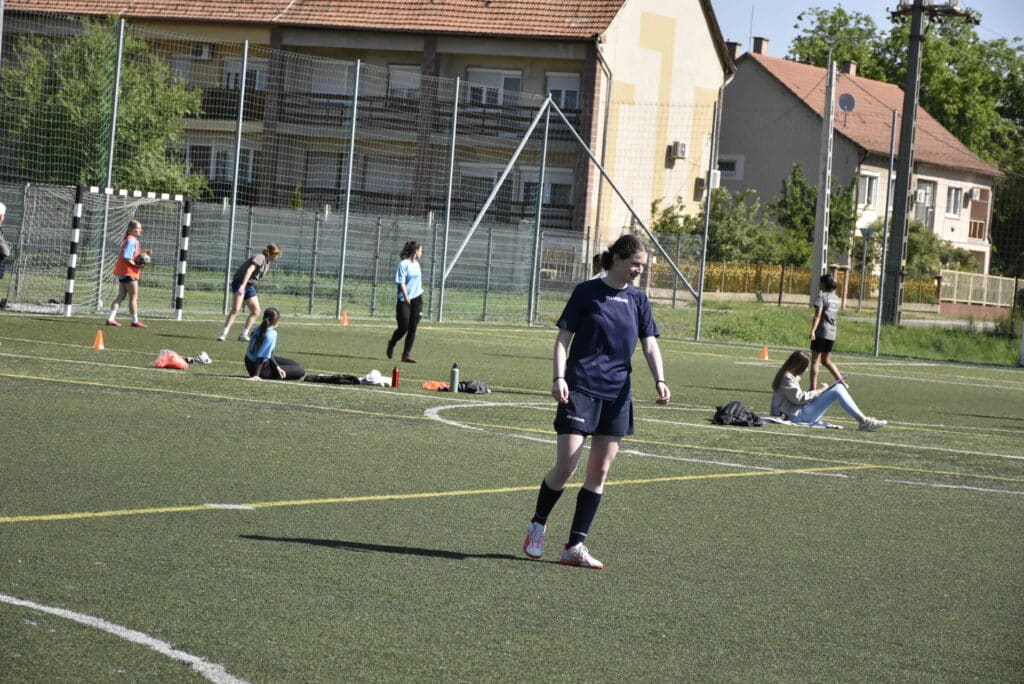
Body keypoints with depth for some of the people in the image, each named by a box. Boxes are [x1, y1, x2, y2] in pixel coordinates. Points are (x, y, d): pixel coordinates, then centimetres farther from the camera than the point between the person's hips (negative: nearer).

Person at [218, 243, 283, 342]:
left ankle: (244, 335, 11)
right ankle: (223, 334, -25)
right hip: (240, 282, -10)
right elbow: (249, 270, -28)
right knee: (236, 309, -22)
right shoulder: (260, 257, -15)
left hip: (249, 285, 10)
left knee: (256, 311, 5)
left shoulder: (267, 262, 14)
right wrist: (243, 285, -38)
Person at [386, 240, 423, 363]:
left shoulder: (416, 264, 13)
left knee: (413, 329, 0)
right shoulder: (403, 264, -10)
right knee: (404, 328, -3)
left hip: (417, 299, 7)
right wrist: (406, 296, -25)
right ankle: (391, 344, 26)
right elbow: (401, 283, -16)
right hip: (404, 301, -6)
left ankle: (407, 354, 2)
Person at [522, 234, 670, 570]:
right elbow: (563, 337, -1)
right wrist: (559, 377, -13)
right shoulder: (587, 292, -2)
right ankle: (538, 524, 15)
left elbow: (649, 343, 6)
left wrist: (659, 380, -10)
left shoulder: (638, 300, 10)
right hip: (580, 388, -5)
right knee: (566, 466, -10)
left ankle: (575, 546, 8)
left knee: (599, 472, 3)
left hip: (617, 393, 5)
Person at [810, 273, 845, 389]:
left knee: (815, 360, -2)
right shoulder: (836, 298, 14)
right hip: (832, 333, 7)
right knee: (826, 361, 17)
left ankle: (813, 387, -5)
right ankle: (841, 380, 6)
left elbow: (818, 315, -17)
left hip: (821, 332, -7)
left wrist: (813, 330, -23)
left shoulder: (822, 296, -8)